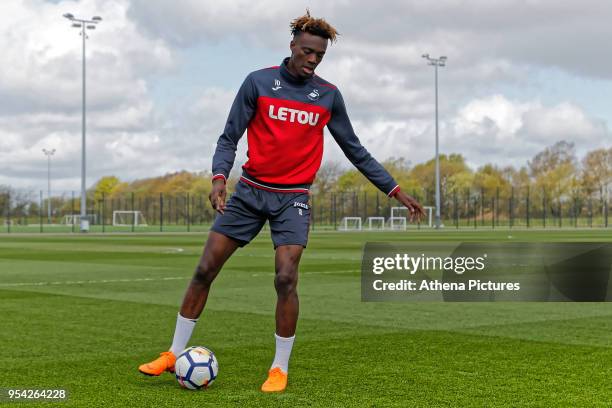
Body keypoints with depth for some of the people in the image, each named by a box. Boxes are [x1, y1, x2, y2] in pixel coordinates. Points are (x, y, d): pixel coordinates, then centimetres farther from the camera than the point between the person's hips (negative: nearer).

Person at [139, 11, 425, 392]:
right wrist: (219, 178, -18)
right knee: (205, 270, -1)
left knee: (285, 279, -14)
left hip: (293, 198, 0)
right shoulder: (258, 82, -2)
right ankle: (175, 354, 14)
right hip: (250, 191, 0)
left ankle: (280, 368, 3)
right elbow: (230, 138, 0)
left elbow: (356, 151, 10)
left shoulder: (329, 95, 3)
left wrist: (396, 190, 7)